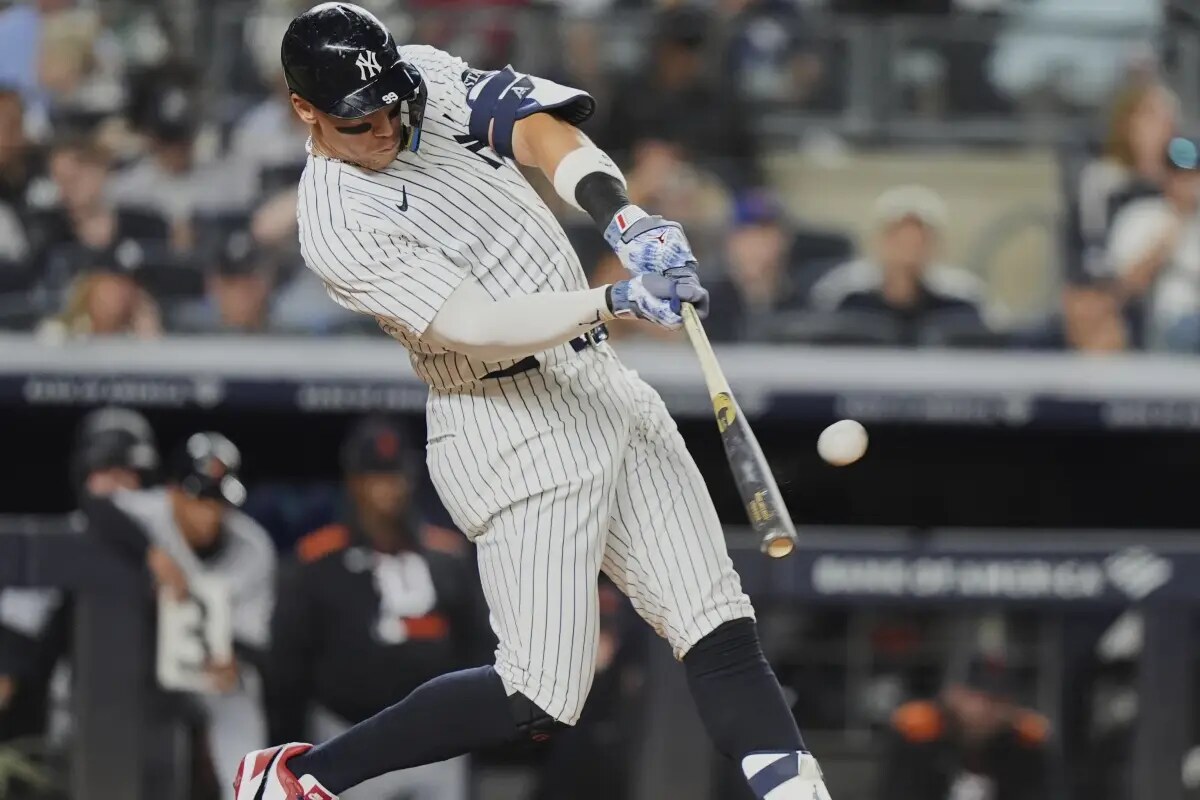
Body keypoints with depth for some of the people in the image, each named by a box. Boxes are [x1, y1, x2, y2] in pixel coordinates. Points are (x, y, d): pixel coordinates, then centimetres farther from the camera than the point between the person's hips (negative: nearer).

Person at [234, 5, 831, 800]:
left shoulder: (430, 80, 2)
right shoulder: (339, 223, -18)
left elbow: (539, 128, -12)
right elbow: (479, 329, -25)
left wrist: (624, 218, -31)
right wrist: (617, 299, -36)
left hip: (601, 378, 8)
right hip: (511, 428, -8)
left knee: (719, 625, 0)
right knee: (538, 700, -8)